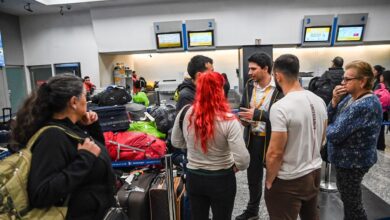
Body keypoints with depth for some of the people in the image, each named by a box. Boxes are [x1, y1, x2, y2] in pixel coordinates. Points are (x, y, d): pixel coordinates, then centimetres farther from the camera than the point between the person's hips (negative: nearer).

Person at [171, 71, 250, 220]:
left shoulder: (185, 114, -12)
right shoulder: (228, 120, -24)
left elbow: (176, 142, 4)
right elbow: (242, 159, -26)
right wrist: (237, 167, -5)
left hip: (193, 178, 3)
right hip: (221, 179, -2)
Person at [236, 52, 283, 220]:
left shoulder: (280, 88, -15)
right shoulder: (249, 86, 3)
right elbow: (243, 108, 11)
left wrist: (258, 114, -28)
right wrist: (244, 118, -11)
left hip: (271, 140, -5)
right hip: (252, 139, 6)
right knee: (253, 177, 21)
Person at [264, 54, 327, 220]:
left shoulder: (280, 107, -25)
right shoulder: (319, 101, -1)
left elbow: (275, 153, -23)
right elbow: (321, 139, 11)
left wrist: (269, 181, -8)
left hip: (289, 181, -7)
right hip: (315, 172, 7)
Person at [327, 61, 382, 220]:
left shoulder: (364, 106, -28)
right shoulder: (351, 97, 2)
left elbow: (334, 134, -30)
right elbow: (330, 119, 3)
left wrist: (327, 128, -7)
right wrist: (335, 101, -13)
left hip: (352, 161, -9)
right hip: (348, 158, 9)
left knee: (351, 201, 10)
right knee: (348, 198, 26)